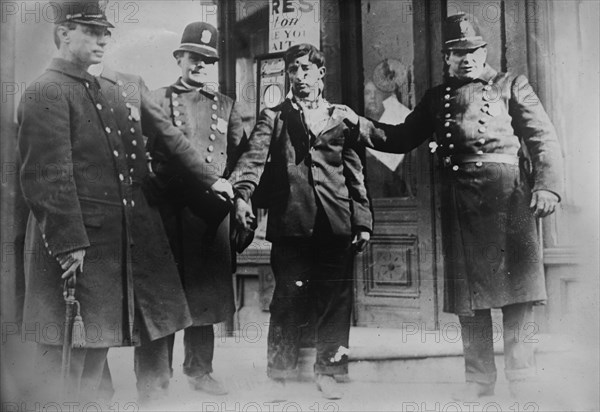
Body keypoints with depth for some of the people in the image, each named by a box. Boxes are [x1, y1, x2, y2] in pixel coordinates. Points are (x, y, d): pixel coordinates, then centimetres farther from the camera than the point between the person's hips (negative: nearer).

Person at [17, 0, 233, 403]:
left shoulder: (124, 87, 12)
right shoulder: (45, 93, -12)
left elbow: (168, 136, 17)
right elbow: (46, 177, -17)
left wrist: (209, 178, 16)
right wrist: (69, 242, -20)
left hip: (123, 239, 8)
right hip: (77, 241, -8)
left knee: (101, 334, 17)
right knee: (64, 341, 3)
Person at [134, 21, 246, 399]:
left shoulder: (227, 106, 16)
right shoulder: (157, 101, 8)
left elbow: (243, 157, 10)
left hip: (213, 212, 3)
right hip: (167, 209, -2)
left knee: (204, 293, 9)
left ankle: (200, 370, 22)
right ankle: (153, 375, 9)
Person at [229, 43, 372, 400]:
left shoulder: (340, 117, 17)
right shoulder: (274, 117, 11)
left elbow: (355, 173, 13)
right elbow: (254, 156, -6)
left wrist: (363, 221, 7)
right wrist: (242, 194, -24)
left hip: (336, 224, 2)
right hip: (291, 223, -2)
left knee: (336, 300, 5)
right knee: (289, 300, 1)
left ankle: (328, 372, 19)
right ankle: (280, 376, 15)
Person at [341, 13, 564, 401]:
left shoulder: (512, 86, 11)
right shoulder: (437, 97, 19)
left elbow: (543, 138, 2)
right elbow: (401, 138, 20)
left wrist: (548, 185, -12)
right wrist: (359, 123, 8)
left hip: (509, 193, -2)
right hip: (459, 197, 3)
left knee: (517, 280, -4)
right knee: (468, 285, 4)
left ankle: (521, 374, 10)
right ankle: (479, 378, 16)